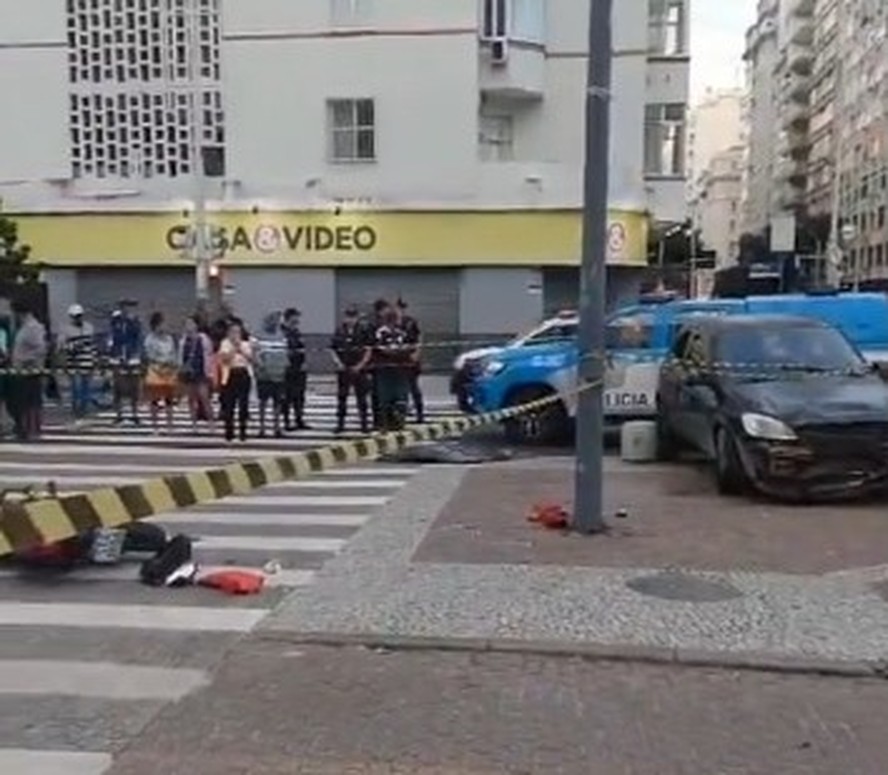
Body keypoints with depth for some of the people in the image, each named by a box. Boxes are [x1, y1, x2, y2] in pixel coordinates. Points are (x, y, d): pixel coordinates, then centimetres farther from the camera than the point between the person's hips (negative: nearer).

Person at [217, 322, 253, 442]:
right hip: (230, 375, -1)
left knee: (244, 404, -1)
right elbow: (224, 358, -6)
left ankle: (243, 431, 7)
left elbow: (250, 358, 1)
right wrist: (233, 349, -10)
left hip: (244, 375, 1)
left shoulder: (246, 344, 14)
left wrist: (241, 349, -7)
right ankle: (229, 432, 5)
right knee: (229, 405, -3)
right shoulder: (225, 343, 8)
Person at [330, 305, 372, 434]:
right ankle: (340, 423, 13)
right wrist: (338, 363, -6)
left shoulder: (363, 332, 0)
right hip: (343, 370, 2)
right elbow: (332, 349, 8)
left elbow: (368, 350, -1)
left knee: (361, 397, 2)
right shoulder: (339, 332, 5)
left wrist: (360, 365, -10)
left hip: (358, 369, -2)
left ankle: (364, 424, 8)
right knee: (341, 397, 5)